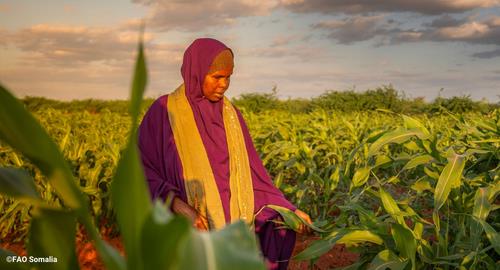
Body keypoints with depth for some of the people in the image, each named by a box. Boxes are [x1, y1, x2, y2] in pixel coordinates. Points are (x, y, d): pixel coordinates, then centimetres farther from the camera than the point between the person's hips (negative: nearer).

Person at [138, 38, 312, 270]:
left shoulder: (230, 114, 8)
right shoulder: (163, 112, -5)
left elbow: (249, 170, 10)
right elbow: (140, 172, -7)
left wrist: (289, 209, 1)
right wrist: (179, 206, -21)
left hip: (233, 233, 4)